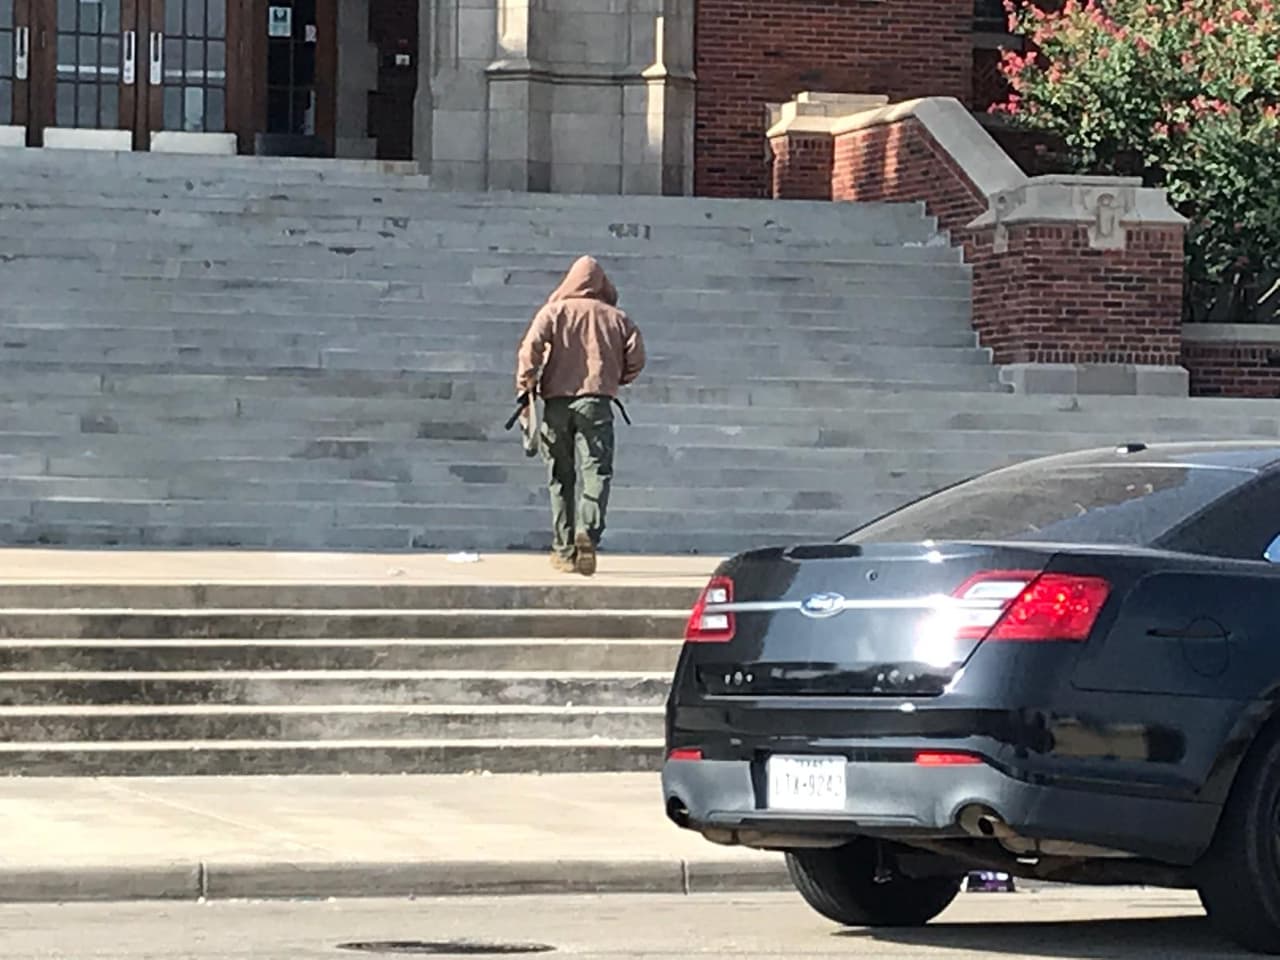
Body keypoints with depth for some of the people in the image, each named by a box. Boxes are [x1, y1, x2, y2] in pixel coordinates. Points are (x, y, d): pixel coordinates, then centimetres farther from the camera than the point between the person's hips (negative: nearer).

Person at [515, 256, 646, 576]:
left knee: (561, 477, 9)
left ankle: (564, 549, 10)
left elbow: (531, 348, -9)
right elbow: (636, 355, 5)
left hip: (557, 402, 1)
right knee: (596, 471, -5)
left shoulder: (553, 312, 5)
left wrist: (525, 385, -1)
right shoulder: (615, 318, 9)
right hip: (597, 401, -1)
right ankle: (588, 531, -30)